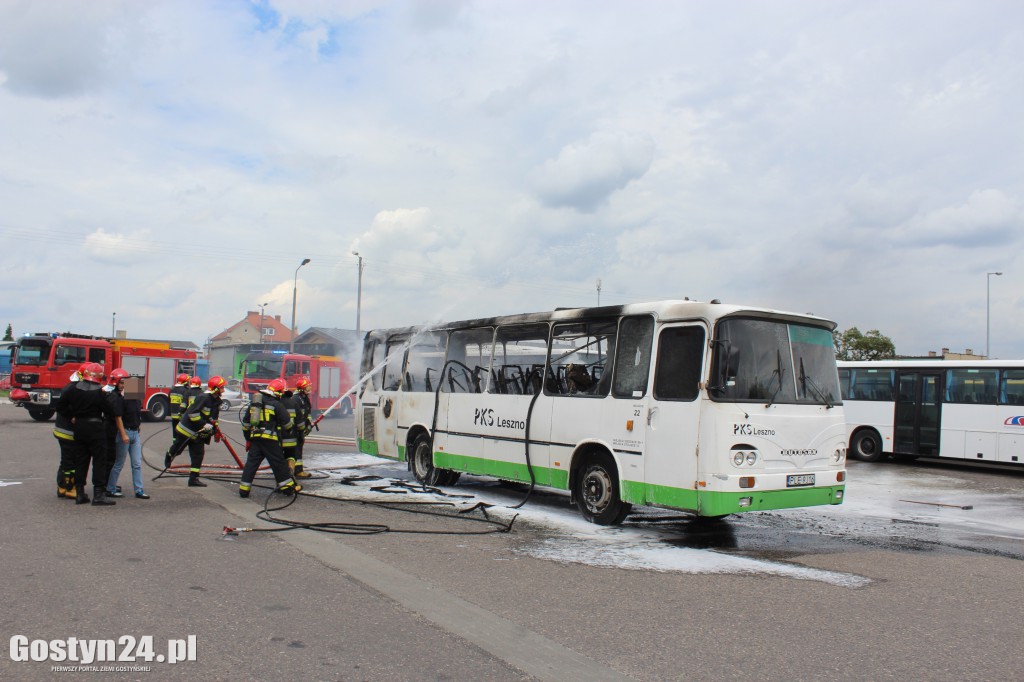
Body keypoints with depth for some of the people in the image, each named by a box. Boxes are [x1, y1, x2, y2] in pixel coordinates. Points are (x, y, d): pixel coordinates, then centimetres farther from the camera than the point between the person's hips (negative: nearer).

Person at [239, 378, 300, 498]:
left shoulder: (254, 403, 15)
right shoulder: (276, 404, -5)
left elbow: (245, 422, 19)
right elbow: (287, 423, -4)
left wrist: (248, 439, 26)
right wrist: (287, 430, 20)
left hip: (255, 438, 5)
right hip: (270, 439, -5)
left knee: (251, 463, 10)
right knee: (279, 463, 3)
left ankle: (244, 489, 9)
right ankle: (288, 487, 10)